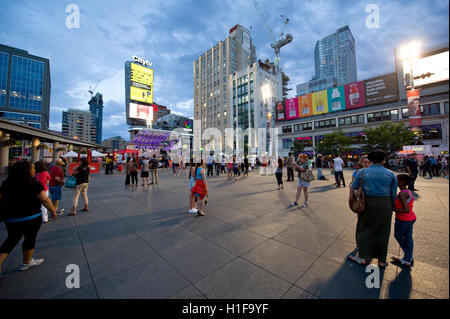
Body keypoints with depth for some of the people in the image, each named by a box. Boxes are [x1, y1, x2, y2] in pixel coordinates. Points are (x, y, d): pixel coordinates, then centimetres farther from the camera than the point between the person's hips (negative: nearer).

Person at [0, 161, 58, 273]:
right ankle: (27, 263, 29)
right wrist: (53, 211, -4)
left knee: (11, 240, 22)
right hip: (31, 217, -6)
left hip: (10, 218, 6)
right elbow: (44, 200, -15)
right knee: (30, 239, 13)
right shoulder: (32, 183, -14)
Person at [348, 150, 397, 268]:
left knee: (365, 229, 13)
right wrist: (392, 207, 12)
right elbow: (393, 194, 0)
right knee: (382, 232, 15)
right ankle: (382, 261, 29)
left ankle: (362, 257, 19)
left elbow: (353, 188, -6)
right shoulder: (391, 174, 0)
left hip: (367, 204, -1)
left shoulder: (362, 172, -3)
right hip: (384, 205, 1)